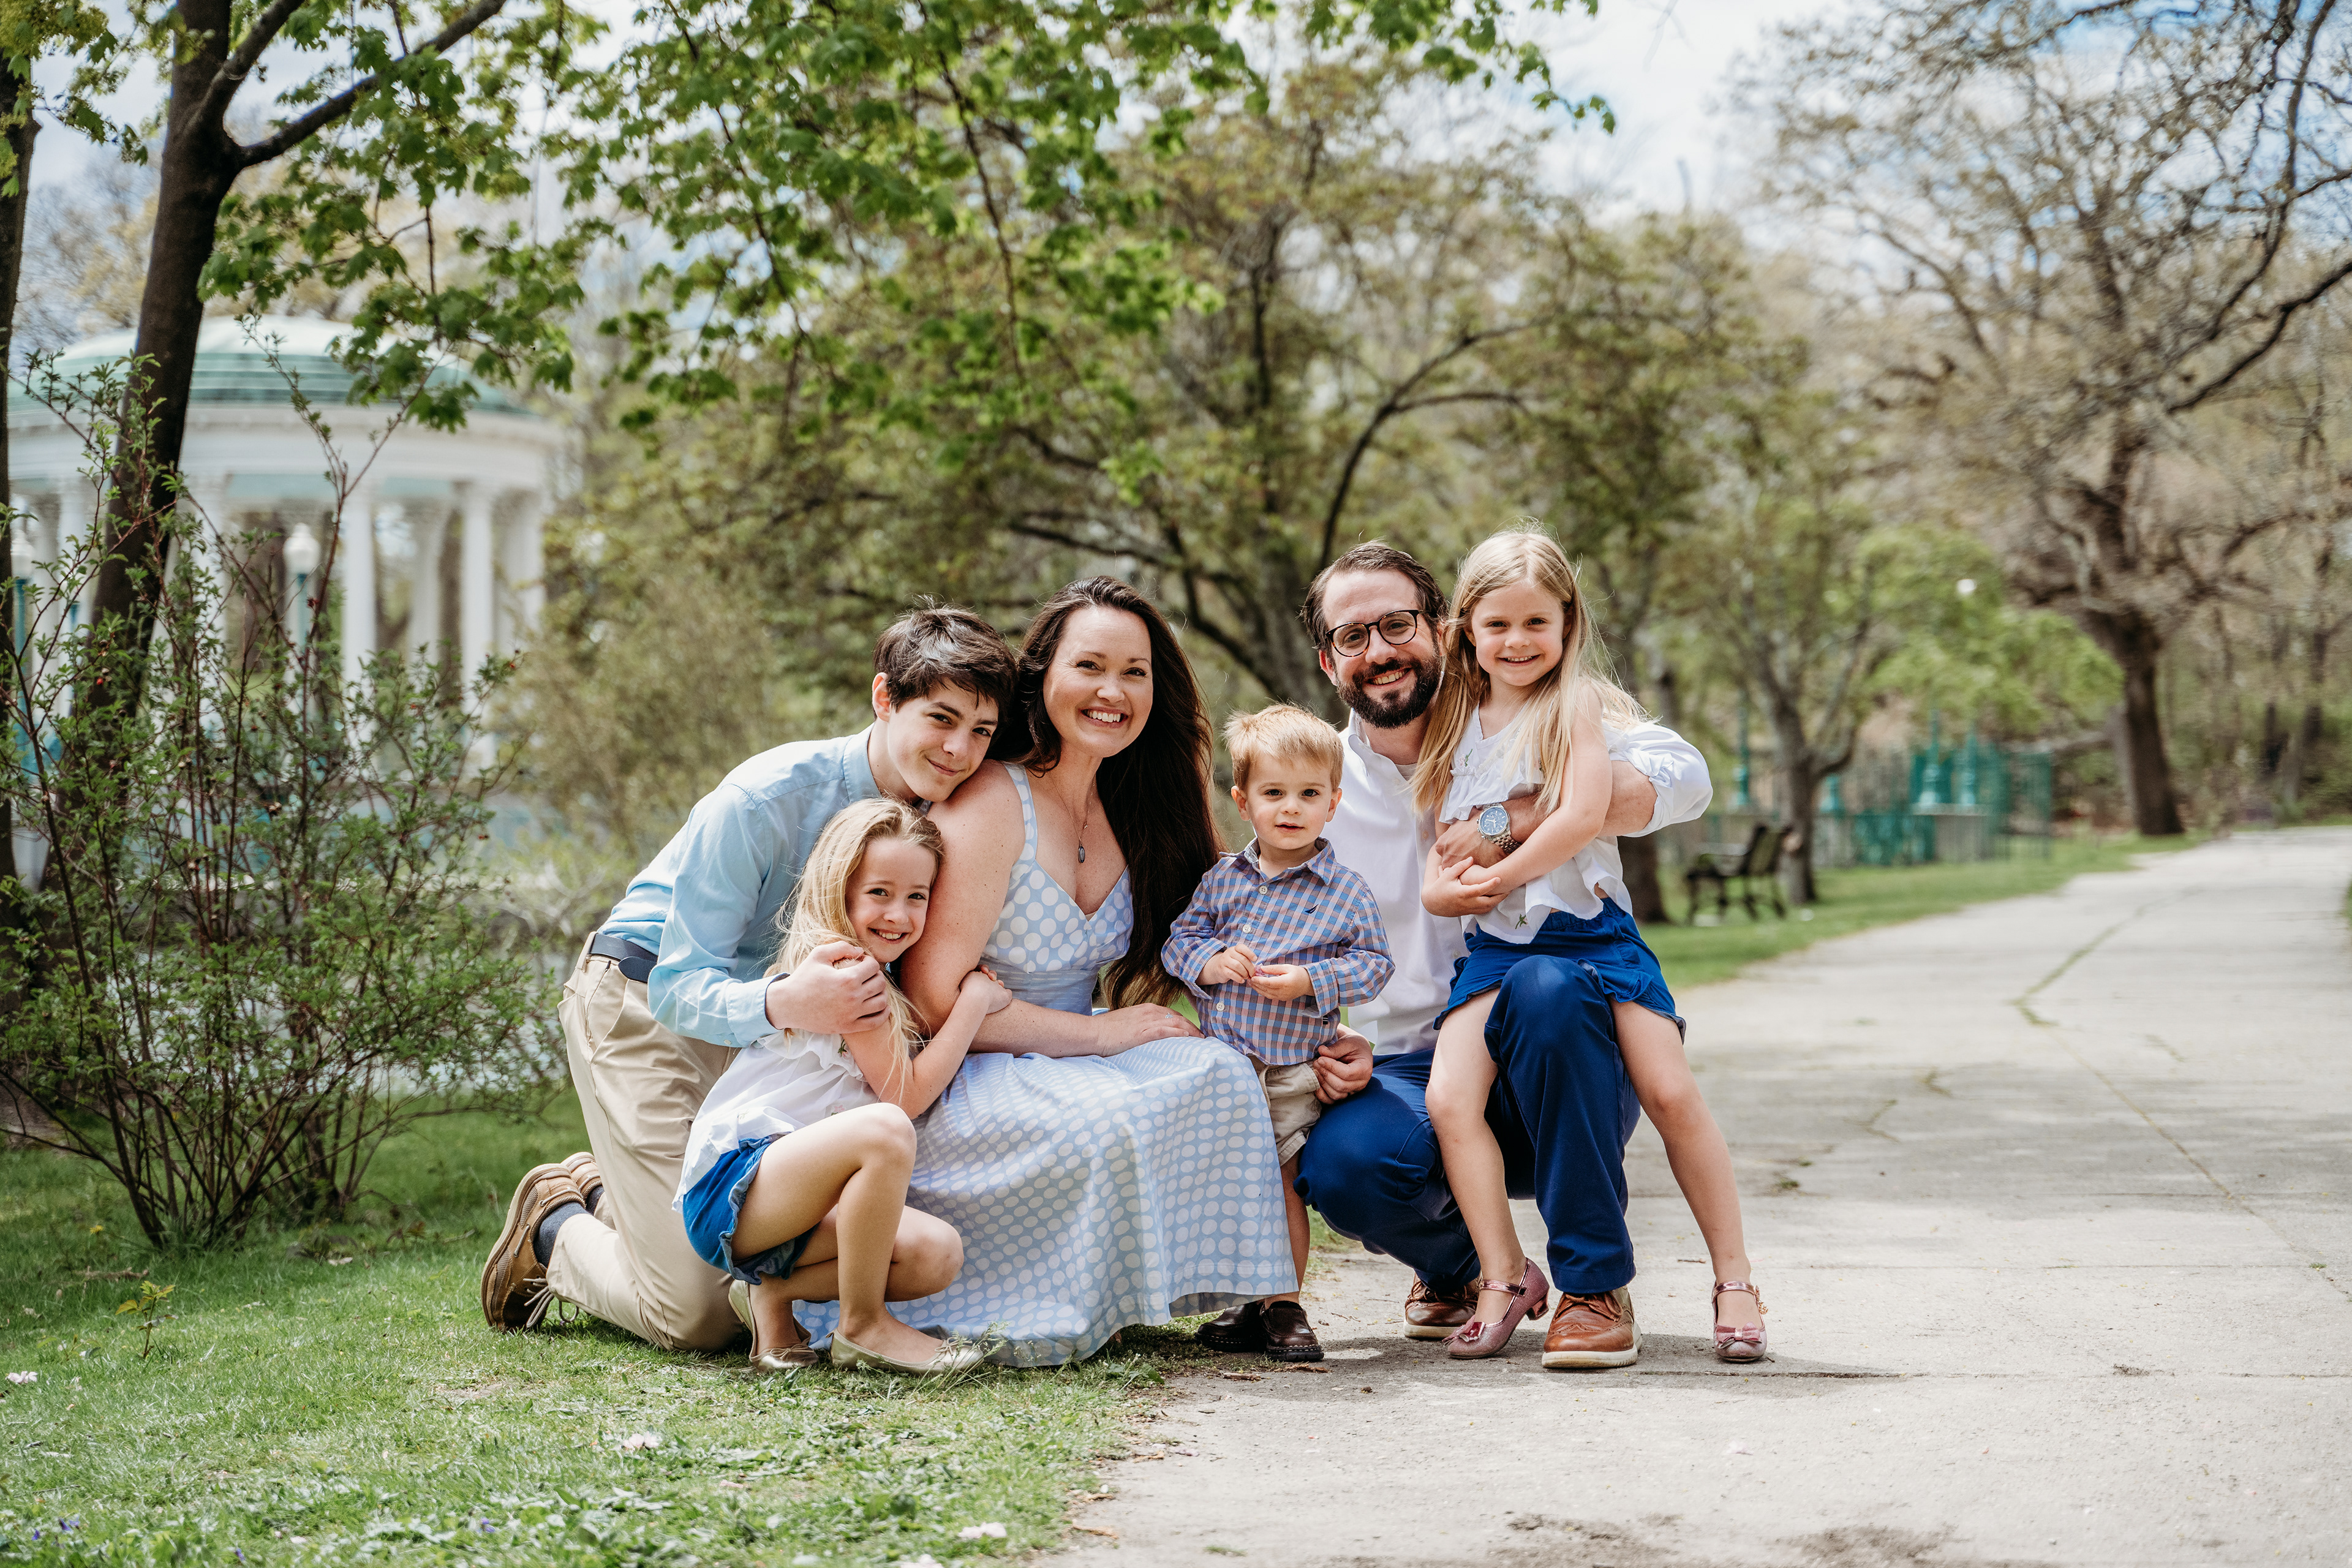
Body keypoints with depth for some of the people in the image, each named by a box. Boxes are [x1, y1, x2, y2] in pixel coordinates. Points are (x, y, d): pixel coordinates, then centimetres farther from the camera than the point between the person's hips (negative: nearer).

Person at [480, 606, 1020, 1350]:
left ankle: (609, 1194, 21)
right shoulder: (763, 801, -29)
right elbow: (680, 987, -27)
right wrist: (786, 1004, -48)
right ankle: (557, 1227, 15)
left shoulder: (941, 817, -10)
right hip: (643, 1003, -7)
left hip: (755, 1012, 7)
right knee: (697, 1316, -13)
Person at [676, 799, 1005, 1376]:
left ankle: (778, 1288, 4)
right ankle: (863, 1327, -18)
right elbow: (906, 1095, -10)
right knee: (884, 1129, -35)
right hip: (729, 1185, -9)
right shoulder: (840, 962, -10)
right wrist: (974, 999, -4)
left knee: (937, 1253, -14)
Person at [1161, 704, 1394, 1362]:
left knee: (1281, 1181, 0)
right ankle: (1249, 1307, 19)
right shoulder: (1223, 879, 6)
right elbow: (1179, 938, 9)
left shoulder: (1346, 891, -3)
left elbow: (1372, 963, -4)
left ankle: (1284, 1308, 12)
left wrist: (1309, 982, -18)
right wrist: (1207, 963, -12)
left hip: (1295, 1068, -3)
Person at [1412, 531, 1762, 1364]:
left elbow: (1583, 814, -15)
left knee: (1671, 1093, -11)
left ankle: (1735, 1278, 2)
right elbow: (1447, 837, 20)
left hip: (1588, 926, -4)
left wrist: (1496, 877, -12)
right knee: (1449, 1097, -16)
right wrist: (1440, 882, -2)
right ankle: (1504, 1277, -6)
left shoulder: (1578, 704, -2)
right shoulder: (1460, 723, 14)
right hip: (1494, 943, 4)